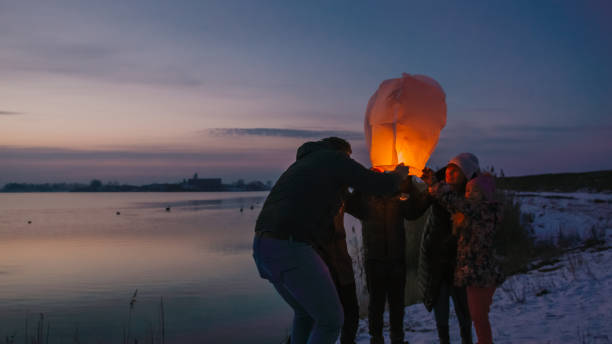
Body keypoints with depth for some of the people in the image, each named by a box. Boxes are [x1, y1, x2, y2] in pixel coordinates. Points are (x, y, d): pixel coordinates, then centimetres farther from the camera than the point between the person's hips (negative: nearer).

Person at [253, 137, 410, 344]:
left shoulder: (303, 162, 28)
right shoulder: (337, 159, 4)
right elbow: (386, 186, 3)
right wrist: (400, 174, 24)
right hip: (290, 248, -9)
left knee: (305, 314, 24)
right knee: (331, 319, 2)